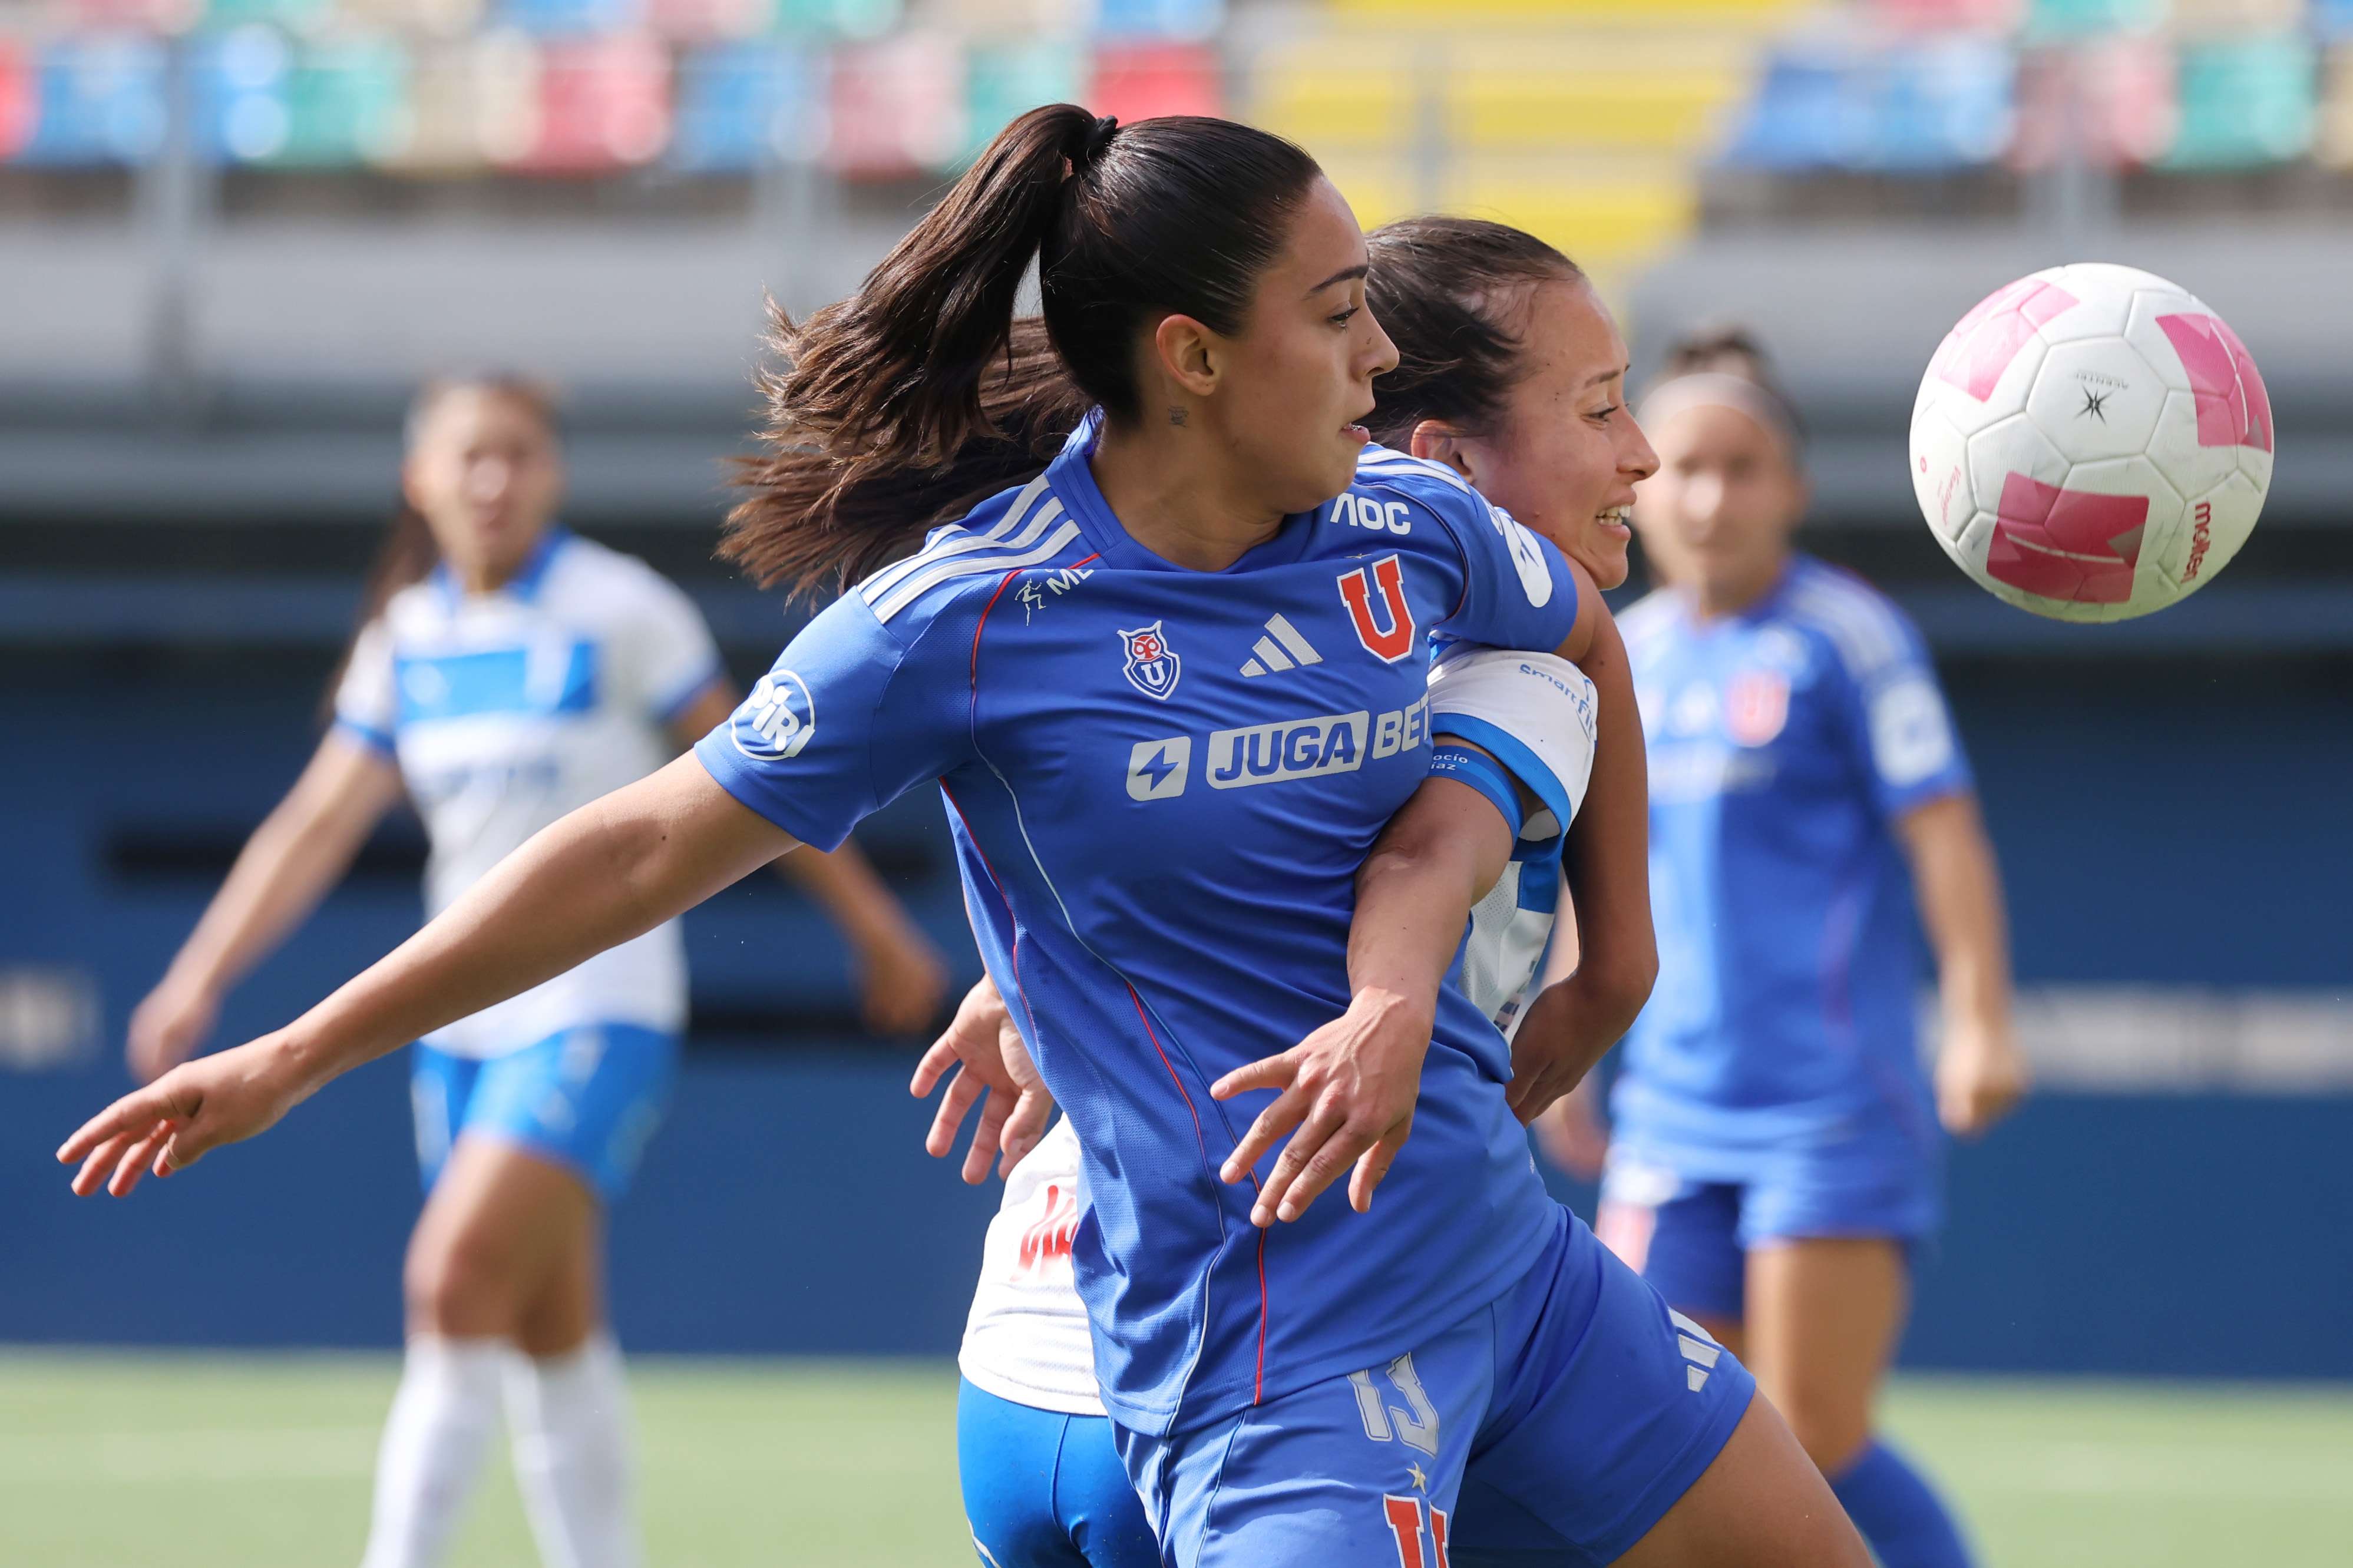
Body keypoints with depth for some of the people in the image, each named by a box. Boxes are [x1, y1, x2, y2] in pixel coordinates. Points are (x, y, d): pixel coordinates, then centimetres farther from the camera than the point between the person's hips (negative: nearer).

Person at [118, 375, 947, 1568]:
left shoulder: (618, 612, -7)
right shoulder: (404, 638, 8)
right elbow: (317, 823, 11)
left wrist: (876, 929, 5)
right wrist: (201, 975, 3)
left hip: (596, 1010, -6)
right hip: (464, 1013, 6)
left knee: (456, 1285, -20)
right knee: (550, 1334, 10)